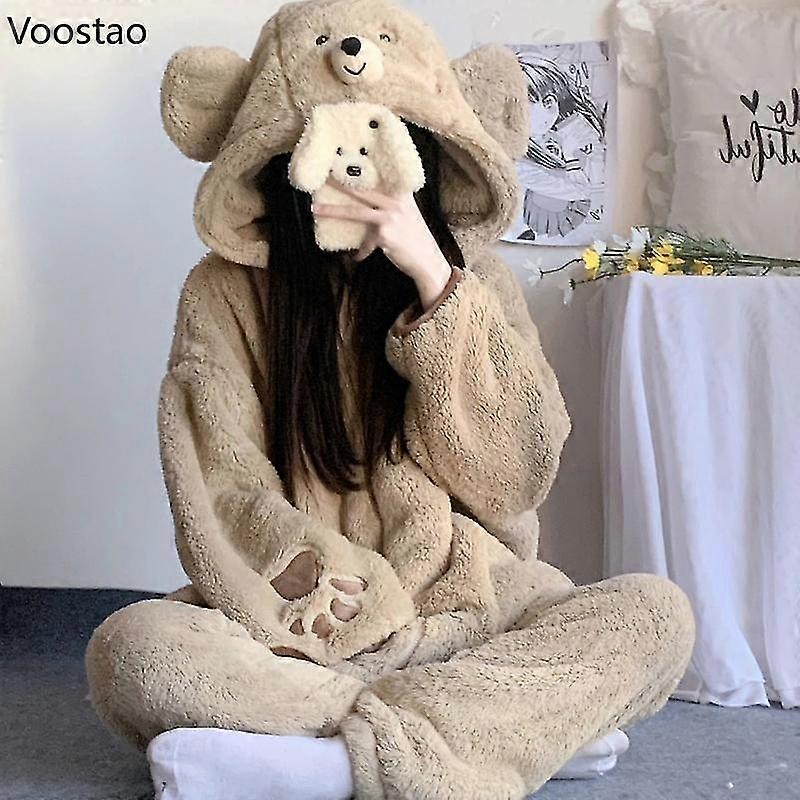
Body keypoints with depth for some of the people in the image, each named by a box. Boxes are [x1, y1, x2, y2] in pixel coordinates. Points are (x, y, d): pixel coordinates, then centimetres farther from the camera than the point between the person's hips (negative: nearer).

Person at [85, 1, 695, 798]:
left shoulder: (472, 277, 2)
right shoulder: (225, 291, -1)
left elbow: (515, 477, -10)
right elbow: (226, 501, -7)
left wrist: (436, 281, -18)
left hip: (466, 610, 1)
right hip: (293, 627, -1)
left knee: (657, 612, -23)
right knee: (132, 649, -30)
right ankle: (531, 723, -23)